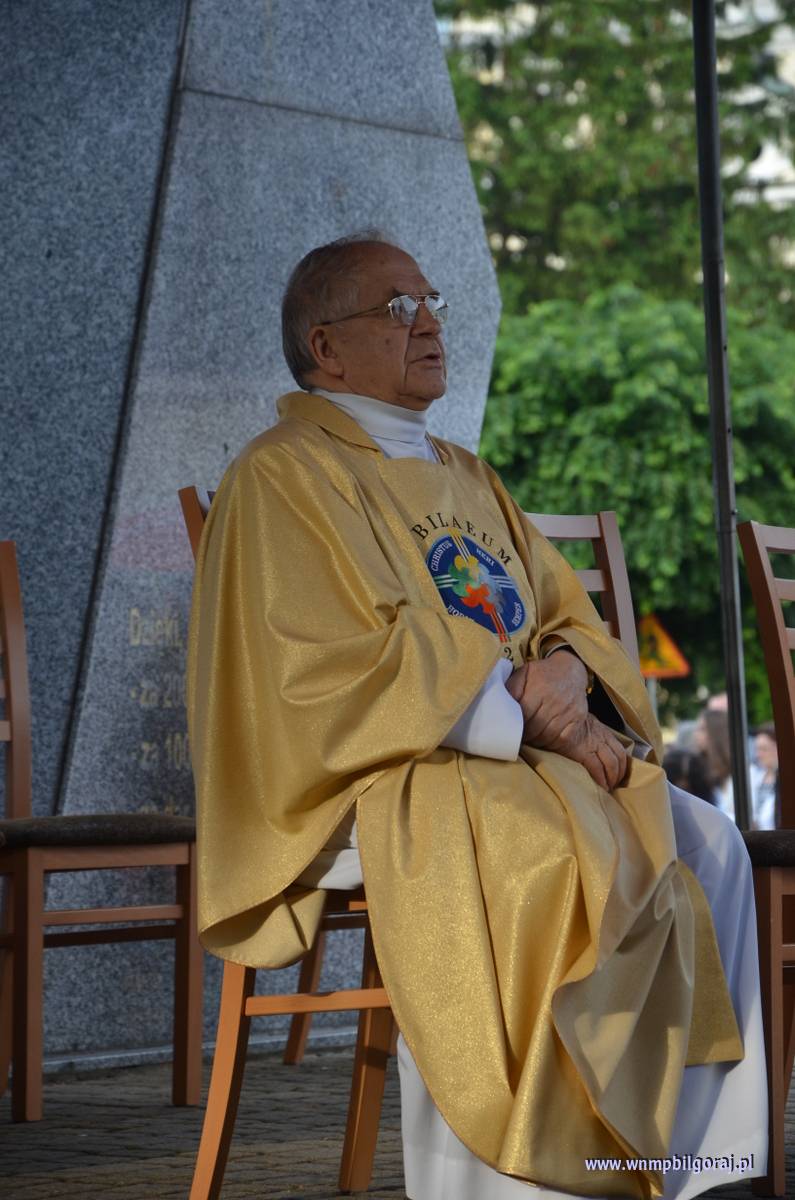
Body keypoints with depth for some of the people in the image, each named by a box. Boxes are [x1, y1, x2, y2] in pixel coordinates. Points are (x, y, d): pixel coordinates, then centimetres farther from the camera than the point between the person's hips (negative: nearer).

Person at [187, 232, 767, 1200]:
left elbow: (573, 620, 19)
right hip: (382, 779, -8)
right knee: (553, 854, -35)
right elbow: (337, 668, -15)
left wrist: (569, 669, -8)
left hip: (528, 757, 8)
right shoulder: (283, 476, -3)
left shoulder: (466, 477, 23)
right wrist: (526, 714, -18)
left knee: (707, 846, -12)